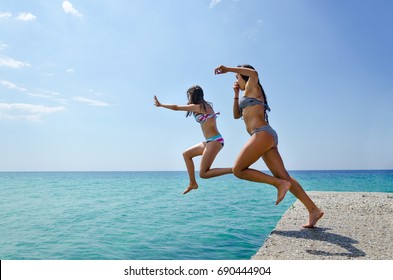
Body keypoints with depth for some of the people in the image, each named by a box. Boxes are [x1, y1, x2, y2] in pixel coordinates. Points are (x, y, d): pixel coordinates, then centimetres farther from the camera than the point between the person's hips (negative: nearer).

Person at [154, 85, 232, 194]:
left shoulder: (198, 106, -10)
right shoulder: (205, 106, 14)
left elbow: (176, 107, -2)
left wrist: (160, 104, 11)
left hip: (214, 141, -10)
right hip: (211, 141, 10)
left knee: (203, 173, -8)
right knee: (186, 154, 17)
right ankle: (192, 183, 18)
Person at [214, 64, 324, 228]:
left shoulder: (252, 88, 6)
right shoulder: (248, 96, 30)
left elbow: (253, 73, -17)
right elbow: (236, 115, 35)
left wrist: (228, 69, -12)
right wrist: (236, 94, 29)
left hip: (262, 134, -10)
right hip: (267, 136, 10)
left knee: (238, 170, -9)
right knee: (284, 177, 3)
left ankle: (279, 184, -13)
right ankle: (314, 210, 2)